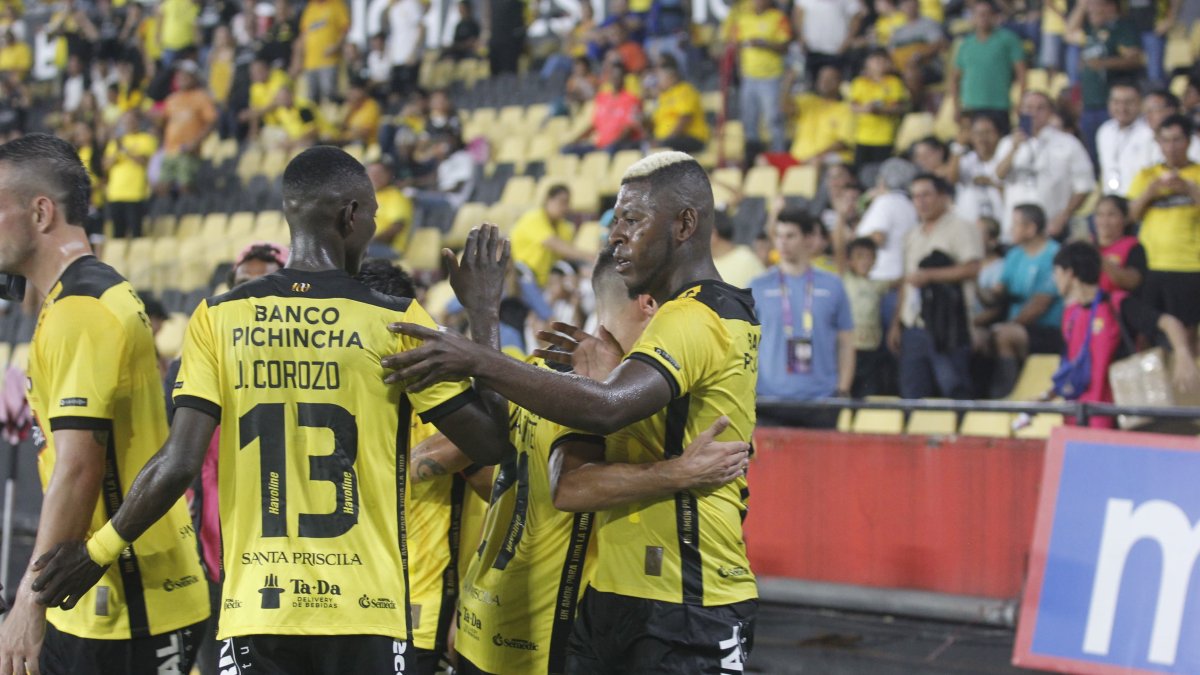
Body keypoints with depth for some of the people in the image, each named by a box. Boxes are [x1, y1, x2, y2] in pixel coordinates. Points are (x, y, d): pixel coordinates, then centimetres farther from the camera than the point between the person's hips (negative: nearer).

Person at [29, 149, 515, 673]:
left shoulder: (219, 318, 0)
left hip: (256, 611, 1)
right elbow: (490, 444, 0)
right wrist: (483, 311, 9)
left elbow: (179, 463, -6)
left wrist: (99, 550, 8)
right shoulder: (395, 321, -4)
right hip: (366, 611, -1)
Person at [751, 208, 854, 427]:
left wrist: (843, 391, 3)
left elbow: (846, 342, 10)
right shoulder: (758, 288, 6)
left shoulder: (832, 286, 7)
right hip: (771, 400, -1)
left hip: (821, 401, 1)